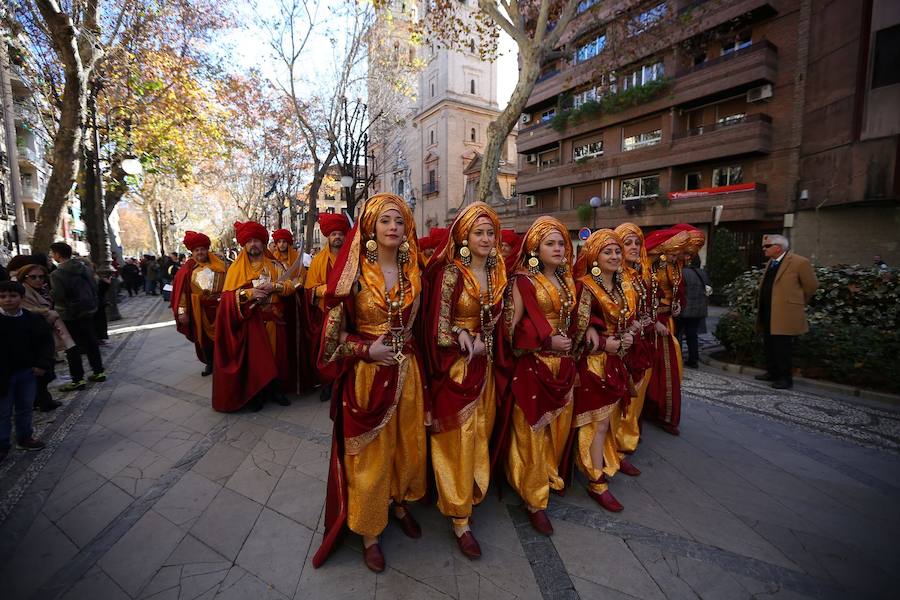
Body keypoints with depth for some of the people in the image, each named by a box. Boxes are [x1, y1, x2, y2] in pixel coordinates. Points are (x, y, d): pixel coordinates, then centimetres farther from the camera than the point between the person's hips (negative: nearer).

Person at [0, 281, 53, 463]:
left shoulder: (33, 319, -5)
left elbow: (46, 342, 3)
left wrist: (43, 364, -7)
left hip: (27, 372, 3)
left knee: (26, 408, 16)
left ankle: (24, 438, 32)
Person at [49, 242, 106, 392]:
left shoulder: (57, 274, -16)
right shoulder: (84, 268, 3)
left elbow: (58, 296, -19)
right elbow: (94, 286, 7)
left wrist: (48, 292, -1)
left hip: (70, 315, -6)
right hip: (88, 311, 6)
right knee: (91, 342, 15)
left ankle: (78, 379, 6)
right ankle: (99, 371, 21)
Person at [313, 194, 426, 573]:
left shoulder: (412, 272, 3)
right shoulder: (355, 272, -8)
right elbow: (334, 330, -6)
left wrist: (404, 346, 2)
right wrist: (366, 349, -18)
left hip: (406, 371, 4)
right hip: (367, 373, -4)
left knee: (408, 443, 18)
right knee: (368, 453, 10)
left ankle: (399, 504, 46)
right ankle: (367, 531, 32)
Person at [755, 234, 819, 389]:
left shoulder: (799, 262, -10)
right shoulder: (770, 263, 15)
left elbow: (812, 286, -4)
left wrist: (798, 303, 6)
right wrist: (761, 305, 18)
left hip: (784, 315, -8)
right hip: (766, 314, 8)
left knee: (782, 348, -3)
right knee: (769, 346, 14)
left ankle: (785, 378, 7)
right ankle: (772, 372, 26)